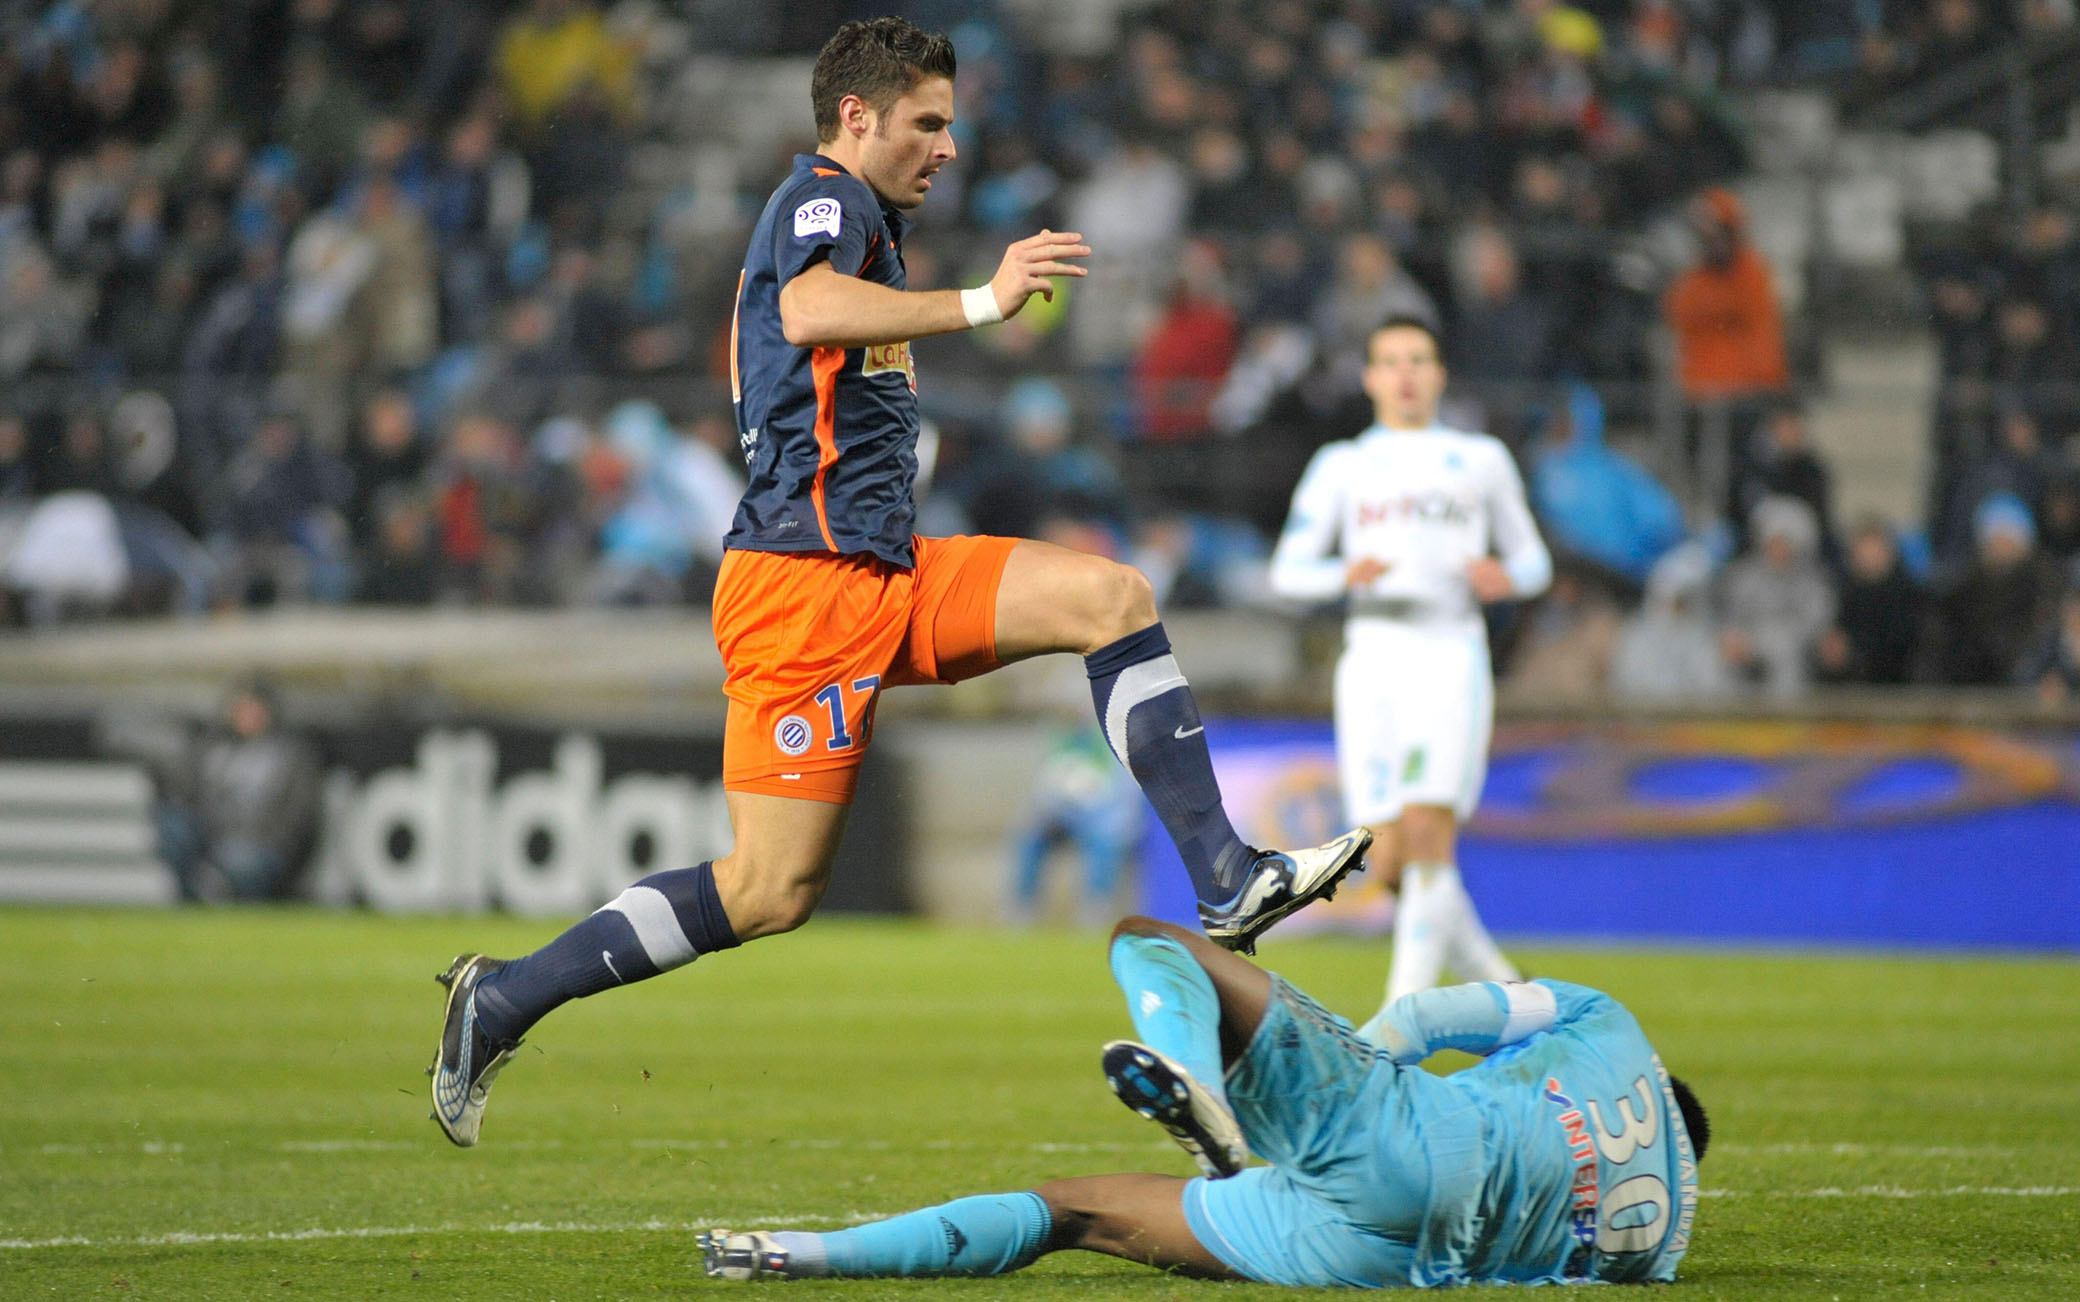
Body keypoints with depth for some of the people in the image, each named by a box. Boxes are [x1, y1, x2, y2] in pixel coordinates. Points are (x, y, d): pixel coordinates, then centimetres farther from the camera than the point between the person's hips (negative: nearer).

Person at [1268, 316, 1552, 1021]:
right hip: (1372, 662, 2)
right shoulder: (1341, 467, 15)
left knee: (1428, 832, -19)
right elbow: (1288, 570, 9)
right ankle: (1500, 985, 15)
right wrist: (1346, 574, -13)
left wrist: (1507, 576, -5)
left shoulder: (1481, 460, 14)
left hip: (1451, 658, -2)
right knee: (1392, 859, -5)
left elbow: (1533, 560, 19)